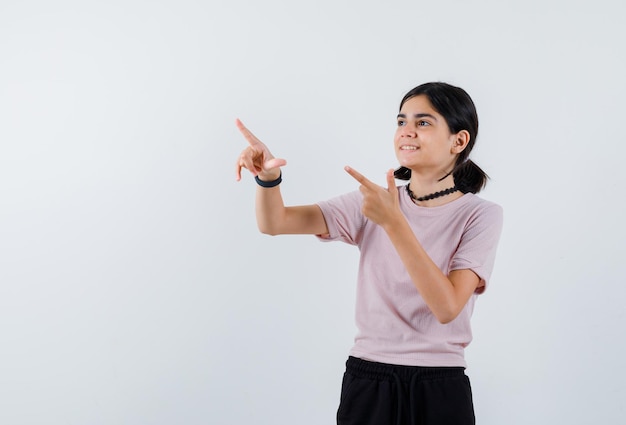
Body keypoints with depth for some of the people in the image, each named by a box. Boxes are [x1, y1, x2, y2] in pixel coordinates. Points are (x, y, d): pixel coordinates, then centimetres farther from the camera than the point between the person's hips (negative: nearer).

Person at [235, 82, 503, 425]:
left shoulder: (480, 215, -6)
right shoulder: (373, 203, 3)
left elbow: (447, 307, -20)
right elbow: (274, 222, -4)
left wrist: (393, 222, -25)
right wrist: (268, 175, -25)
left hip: (440, 390, -3)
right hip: (367, 382, 3)